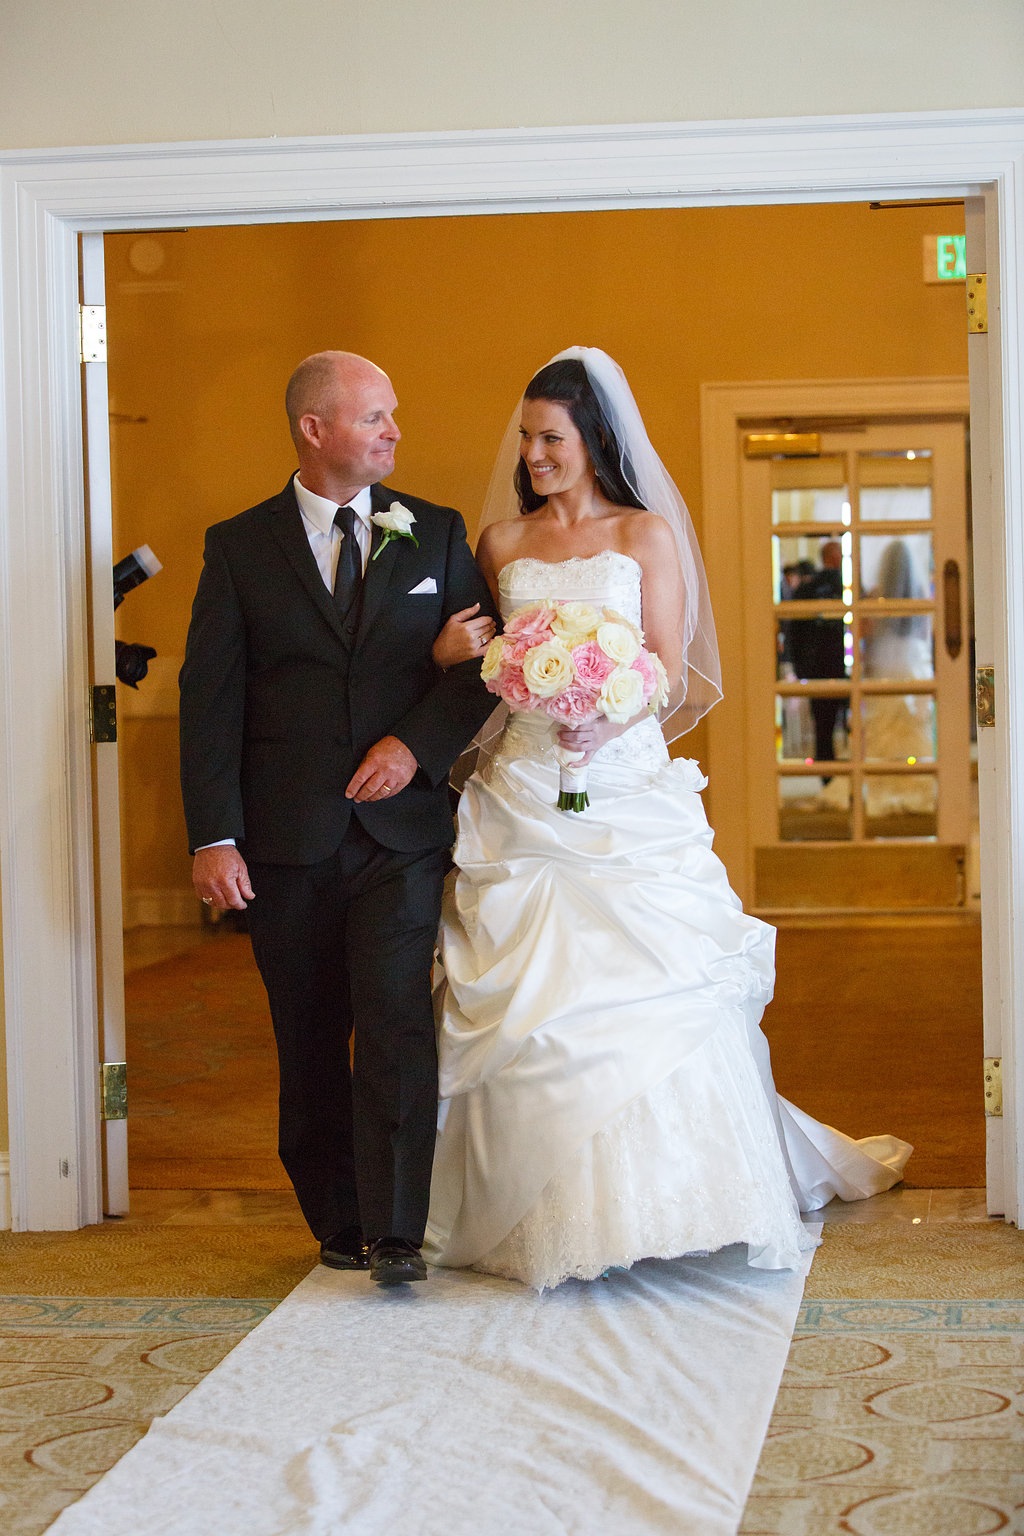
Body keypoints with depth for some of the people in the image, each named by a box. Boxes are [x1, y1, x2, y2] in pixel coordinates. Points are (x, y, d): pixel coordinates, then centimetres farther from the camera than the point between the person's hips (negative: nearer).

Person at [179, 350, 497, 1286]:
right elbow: (210, 700, -1)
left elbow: (486, 656, 6)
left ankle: (396, 1234, -10)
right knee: (309, 1043, 8)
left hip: (403, 828, 0)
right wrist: (214, 837, -9)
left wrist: (416, 744, -10)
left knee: (397, 1024, -12)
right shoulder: (239, 548, 3)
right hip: (288, 839, 0)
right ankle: (337, 1222, 21)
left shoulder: (436, 534, 8)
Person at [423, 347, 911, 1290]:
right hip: (524, 799, 2)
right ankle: (550, 1213, 5)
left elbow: (671, 674, 1)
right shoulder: (501, 543, 13)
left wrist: (610, 715, -18)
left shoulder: (645, 534, 6)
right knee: (529, 1003, -3)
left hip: (628, 791, -2)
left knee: (647, 991, -6)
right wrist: (456, 655, -7)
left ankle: (663, 1203, 5)